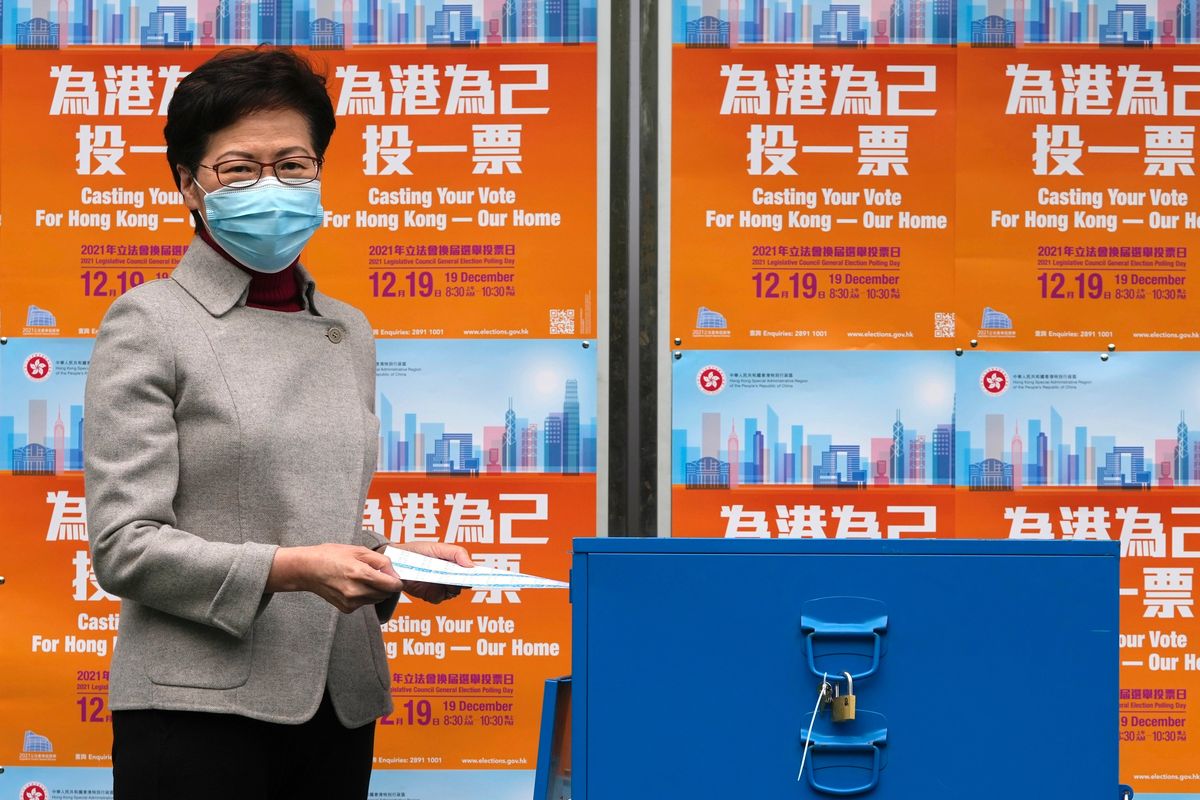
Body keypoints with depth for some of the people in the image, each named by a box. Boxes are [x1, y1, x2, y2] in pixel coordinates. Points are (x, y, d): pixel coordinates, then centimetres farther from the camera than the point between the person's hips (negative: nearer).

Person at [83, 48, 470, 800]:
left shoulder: (349, 332, 14)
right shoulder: (150, 323, -3)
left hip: (337, 704, 5)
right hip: (201, 708, -5)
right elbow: (124, 546, -10)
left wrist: (398, 561, 0)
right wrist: (289, 570, -21)